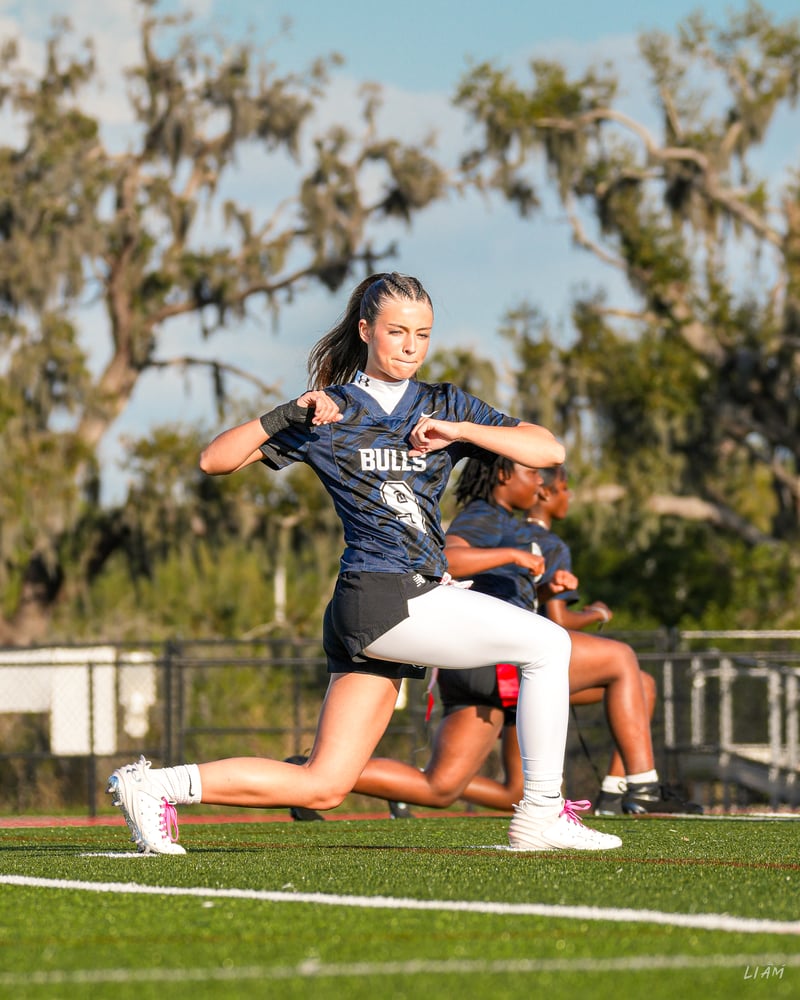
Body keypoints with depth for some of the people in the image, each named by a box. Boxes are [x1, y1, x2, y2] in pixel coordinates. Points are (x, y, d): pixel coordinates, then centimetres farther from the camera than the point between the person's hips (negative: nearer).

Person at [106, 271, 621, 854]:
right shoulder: (330, 413, 5)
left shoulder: (446, 407, 15)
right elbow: (214, 461, 3)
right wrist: (288, 415, -11)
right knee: (547, 643, -14)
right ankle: (541, 815, -9)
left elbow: (549, 450, 4)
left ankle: (155, 785, 10)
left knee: (323, 786, 3)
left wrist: (459, 432, -9)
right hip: (380, 595, -6)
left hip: (420, 598, 6)